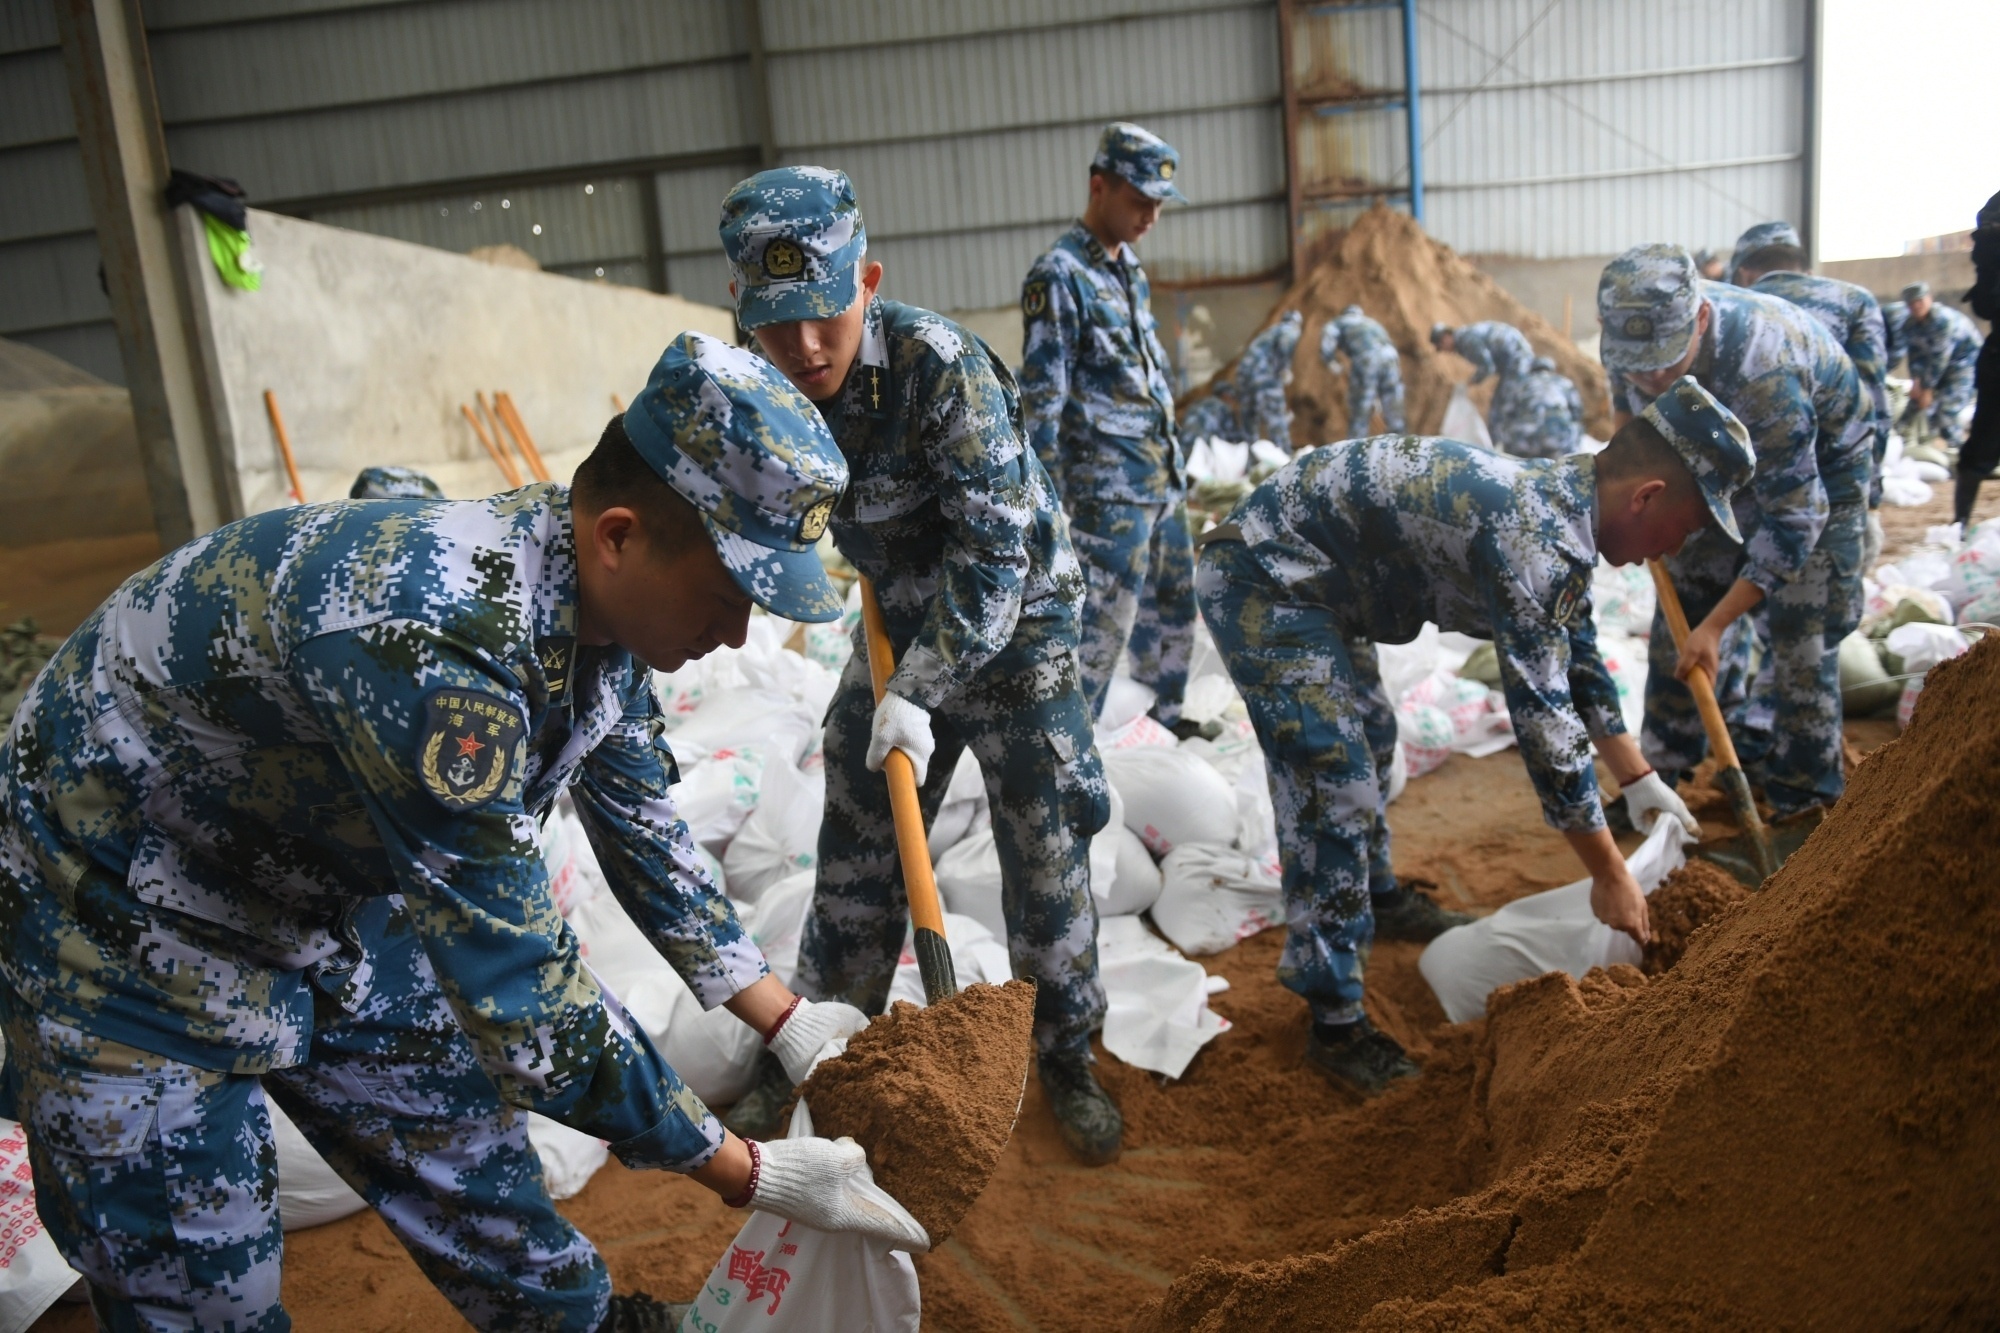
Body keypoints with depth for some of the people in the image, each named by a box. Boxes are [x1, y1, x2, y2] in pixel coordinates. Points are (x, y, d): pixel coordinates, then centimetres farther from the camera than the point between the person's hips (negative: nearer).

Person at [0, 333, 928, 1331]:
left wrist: (790, 1025, 1)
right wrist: (750, 1176, -25)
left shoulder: (597, 609, -12)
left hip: (329, 907, 7)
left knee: (501, 1228, 12)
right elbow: (523, 996, -35)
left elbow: (644, 838, 2)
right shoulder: (433, 643, -40)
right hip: (131, 935, -7)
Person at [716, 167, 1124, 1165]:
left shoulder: (942, 365, -29)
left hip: (1014, 625, -5)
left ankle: (1066, 1058, 24)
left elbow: (993, 551, -29)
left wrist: (919, 693, -31)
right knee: (856, 848, 13)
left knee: (1045, 852, 2)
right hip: (902, 626, 5)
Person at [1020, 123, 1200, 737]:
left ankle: (1163, 720, 33)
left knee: (1172, 604, 17)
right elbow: (1040, 397, -15)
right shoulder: (1058, 276, -13)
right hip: (1108, 488, -9)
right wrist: (1051, 498, -17)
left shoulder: (1130, 270, 14)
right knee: (1103, 620, -6)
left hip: (1162, 479, 9)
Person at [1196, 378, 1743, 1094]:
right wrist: (1610, 875, -14)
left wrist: (1642, 784, 24)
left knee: (1370, 733, 24)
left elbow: (1579, 658, 19)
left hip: (1307, 576, 11)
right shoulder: (1536, 538, -26)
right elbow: (1542, 720, -25)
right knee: (1336, 784, -11)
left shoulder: (1560, 503, 4)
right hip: (1261, 580, -11)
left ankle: (1377, 897, 47)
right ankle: (1337, 1024, -1)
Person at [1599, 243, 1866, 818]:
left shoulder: (1762, 373, -43)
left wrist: (1715, 626, -35)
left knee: (1802, 640, -7)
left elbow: (1793, 520, -36)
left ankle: (1803, 804, 8)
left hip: (1816, 467, -6)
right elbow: (1624, 392, 4)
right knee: (1681, 615, 3)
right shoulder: (1638, 329, -24)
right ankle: (1660, 775, 14)